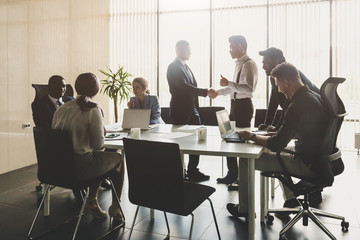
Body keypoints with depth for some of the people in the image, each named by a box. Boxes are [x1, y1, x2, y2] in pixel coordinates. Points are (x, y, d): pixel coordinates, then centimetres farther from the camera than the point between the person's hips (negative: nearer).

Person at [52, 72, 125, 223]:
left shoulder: (60, 109, 4)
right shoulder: (93, 110, -15)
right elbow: (98, 144, -15)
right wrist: (102, 131, 6)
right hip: (80, 167, -7)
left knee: (97, 157, 32)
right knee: (118, 159, 19)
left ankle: (92, 202, 31)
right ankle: (115, 207, 27)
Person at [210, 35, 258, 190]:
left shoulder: (249, 64, -13)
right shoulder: (239, 64, 16)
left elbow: (249, 88, -25)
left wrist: (229, 83, -26)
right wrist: (219, 92, 24)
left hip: (243, 106, -10)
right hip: (235, 105, 10)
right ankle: (232, 174, 31)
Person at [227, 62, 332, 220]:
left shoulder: (298, 105, -24)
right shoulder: (314, 96, 6)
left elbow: (276, 144, -23)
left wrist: (252, 136, -8)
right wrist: (278, 132, 12)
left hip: (308, 164, -10)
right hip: (318, 158, 10)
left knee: (246, 161, -8)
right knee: (278, 153, 34)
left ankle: (244, 209, 11)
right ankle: (290, 198, 34)